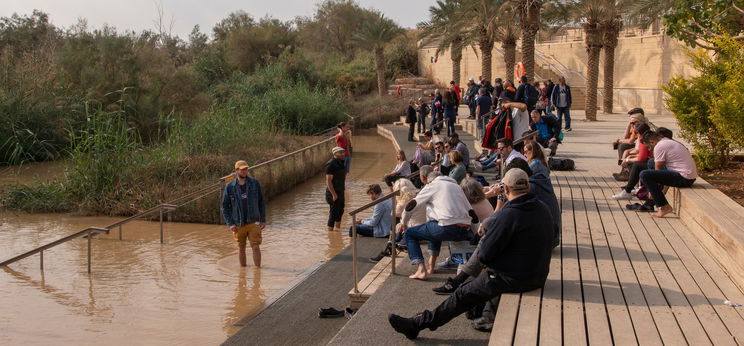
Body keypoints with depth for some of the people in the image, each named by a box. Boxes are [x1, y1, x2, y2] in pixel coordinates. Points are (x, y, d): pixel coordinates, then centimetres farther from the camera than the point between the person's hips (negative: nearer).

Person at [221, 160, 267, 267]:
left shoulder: (255, 183, 0)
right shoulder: (229, 186, -3)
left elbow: (261, 202, 7)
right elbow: (225, 206, 3)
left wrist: (263, 220, 3)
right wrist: (230, 223, -5)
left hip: (253, 223, 0)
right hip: (238, 224, 0)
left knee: (256, 247, -6)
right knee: (241, 249, 11)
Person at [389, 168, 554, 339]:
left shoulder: (507, 215, -23)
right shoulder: (543, 209, 2)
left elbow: (484, 256, -19)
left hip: (512, 278, -7)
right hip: (539, 277, 7)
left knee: (463, 294, 4)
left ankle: (415, 325, 11)